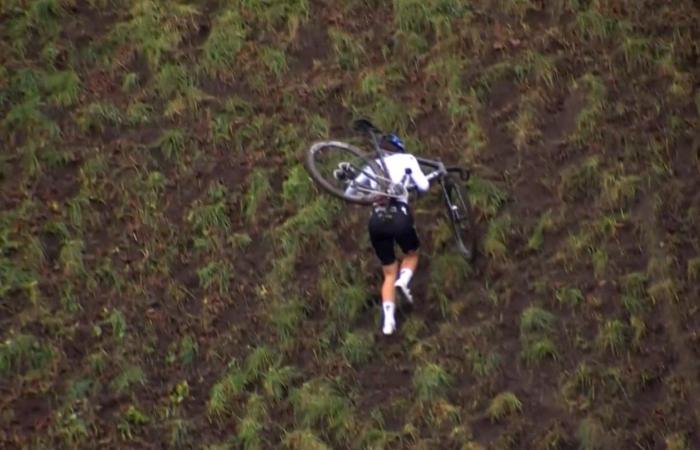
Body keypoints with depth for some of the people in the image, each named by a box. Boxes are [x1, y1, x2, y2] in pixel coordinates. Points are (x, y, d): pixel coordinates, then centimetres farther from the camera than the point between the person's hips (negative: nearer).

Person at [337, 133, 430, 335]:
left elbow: (349, 192, 21)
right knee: (411, 254, 28)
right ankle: (403, 281, -4)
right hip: (399, 215, -3)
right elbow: (423, 186, 6)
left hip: (376, 220, 3)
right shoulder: (407, 159, 14)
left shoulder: (373, 165, 21)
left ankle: (388, 320, -3)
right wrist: (429, 178, 27)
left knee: (389, 274, 14)